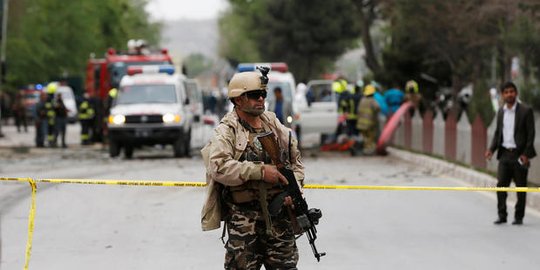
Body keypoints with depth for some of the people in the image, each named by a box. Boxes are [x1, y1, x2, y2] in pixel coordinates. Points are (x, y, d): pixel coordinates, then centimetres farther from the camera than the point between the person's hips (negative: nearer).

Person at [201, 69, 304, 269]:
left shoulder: (276, 127, 12)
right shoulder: (227, 131, -6)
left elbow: (296, 161, 20)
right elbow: (218, 166, -22)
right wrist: (260, 171, -23)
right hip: (244, 218, -5)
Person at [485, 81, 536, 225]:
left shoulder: (526, 111, -5)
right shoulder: (501, 112, 11)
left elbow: (530, 134, -6)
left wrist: (526, 154, -14)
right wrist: (491, 149, 0)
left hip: (519, 155, -4)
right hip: (504, 154, 4)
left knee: (520, 187, 3)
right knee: (501, 185, -3)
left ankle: (519, 217, 10)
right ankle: (502, 215, 3)